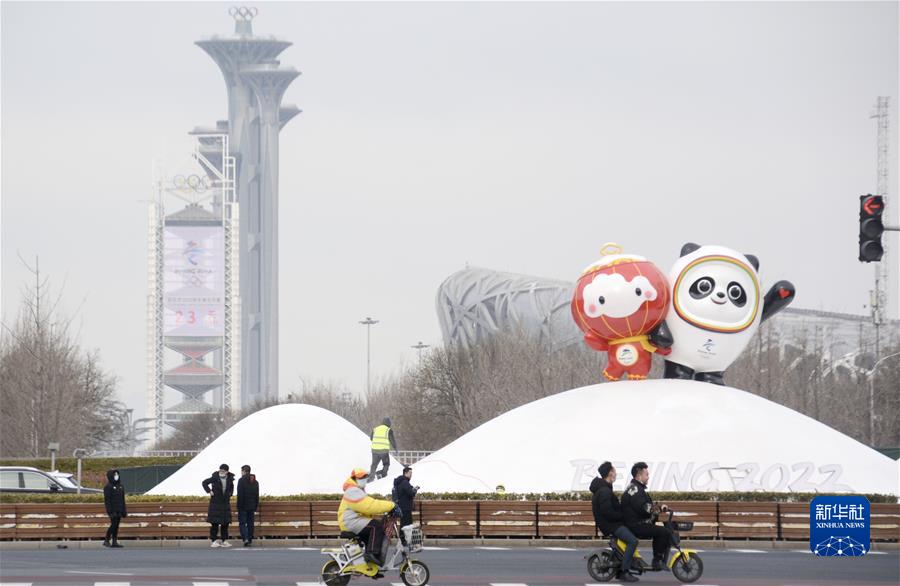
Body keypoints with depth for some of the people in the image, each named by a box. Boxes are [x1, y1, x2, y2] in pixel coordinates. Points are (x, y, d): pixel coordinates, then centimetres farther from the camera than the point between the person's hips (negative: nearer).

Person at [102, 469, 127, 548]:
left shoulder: (120, 486, 17)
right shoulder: (108, 487, -7)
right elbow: (107, 500, -12)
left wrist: (124, 511, 16)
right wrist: (110, 511, -19)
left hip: (119, 510, 7)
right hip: (113, 510, -7)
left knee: (116, 526, 5)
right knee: (113, 524, -12)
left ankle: (115, 541, 7)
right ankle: (106, 541, -5)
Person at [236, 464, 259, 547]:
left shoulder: (241, 480, -9)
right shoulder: (255, 482, 11)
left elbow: (240, 495, -14)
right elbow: (257, 496, 12)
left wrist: (239, 507, -10)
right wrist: (255, 508, 16)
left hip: (243, 507, -5)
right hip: (252, 507, 5)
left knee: (242, 523, -2)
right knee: (250, 524, 10)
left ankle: (245, 539, -18)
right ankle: (250, 540, 10)